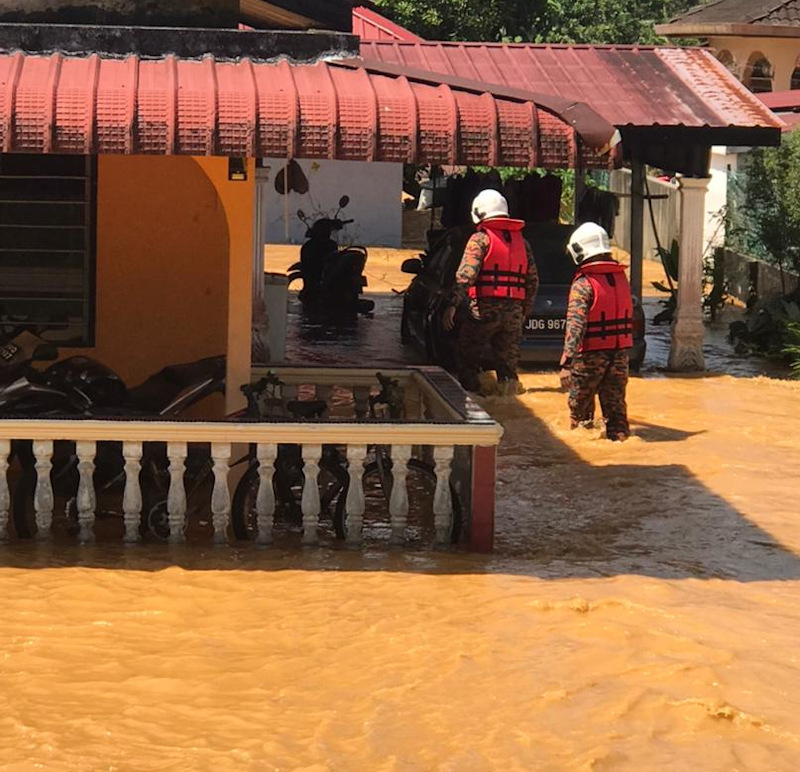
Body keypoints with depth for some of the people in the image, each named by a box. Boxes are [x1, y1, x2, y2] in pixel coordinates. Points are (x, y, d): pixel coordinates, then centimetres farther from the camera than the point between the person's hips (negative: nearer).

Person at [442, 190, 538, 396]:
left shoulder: (481, 238, -3)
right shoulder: (521, 241, 15)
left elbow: (466, 274, -16)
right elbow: (533, 281, 16)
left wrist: (453, 304, -20)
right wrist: (525, 312, 24)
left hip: (484, 310, -5)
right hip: (513, 313, 5)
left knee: (466, 359, 7)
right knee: (508, 366, 10)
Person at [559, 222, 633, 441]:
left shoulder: (583, 284, -15)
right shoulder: (621, 278, 6)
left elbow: (575, 325, -22)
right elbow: (631, 316, 14)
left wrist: (567, 363, -26)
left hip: (592, 353, -5)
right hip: (621, 350, 5)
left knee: (580, 407, 8)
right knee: (615, 404, 12)